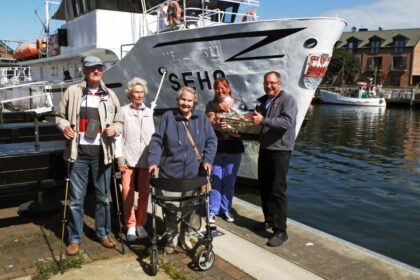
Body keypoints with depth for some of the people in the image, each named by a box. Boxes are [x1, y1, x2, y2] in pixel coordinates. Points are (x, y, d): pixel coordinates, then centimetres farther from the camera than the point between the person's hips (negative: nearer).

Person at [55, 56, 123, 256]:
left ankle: (103, 234, 29)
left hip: (102, 155, 2)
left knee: (103, 197, 12)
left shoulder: (110, 95, 8)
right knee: (76, 199, 4)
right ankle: (75, 239, 18)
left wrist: (114, 129, -7)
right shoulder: (72, 92, 2)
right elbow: (60, 116, 10)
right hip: (79, 154, -1)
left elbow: (119, 122, 15)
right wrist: (64, 126, -12)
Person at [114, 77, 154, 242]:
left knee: (144, 193, 7)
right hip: (128, 159, -3)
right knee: (127, 193, 0)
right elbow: (118, 136, -1)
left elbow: (153, 135, 14)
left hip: (145, 159, 3)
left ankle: (140, 224, 21)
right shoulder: (123, 111, 1)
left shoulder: (149, 112, 13)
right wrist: (120, 158, -5)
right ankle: (131, 226, 13)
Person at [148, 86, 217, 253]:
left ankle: (185, 236, 31)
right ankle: (171, 237, 24)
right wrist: (153, 161, -12)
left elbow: (211, 141, 8)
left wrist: (207, 160, -5)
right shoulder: (168, 117, 3)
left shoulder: (201, 118, 7)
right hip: (170, 173, -1)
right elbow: (156, 140, 0)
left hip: (193, 174, 1)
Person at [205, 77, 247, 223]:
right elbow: (210, 120, -11)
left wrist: (240, 132, -17)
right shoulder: (212, 105, 5)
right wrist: (216, 125, -34)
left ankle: (226, 209, 23)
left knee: (230, 181, 9)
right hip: (216, 147, -1)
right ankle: (213, 211, 12)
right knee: (215, 180, 0)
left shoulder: (239, 104, 7)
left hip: (234, 148, 1)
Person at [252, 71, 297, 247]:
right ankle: (269, 220, 32)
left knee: (277, 191, -8)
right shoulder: (263, 101, 16)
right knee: (264, 187, 15)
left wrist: (263, 121, -24)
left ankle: (280, 231, -1)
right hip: (264, 149, 8)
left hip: (280, 151, -8)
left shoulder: (287, 100, -8)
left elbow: (287, 121, -24)